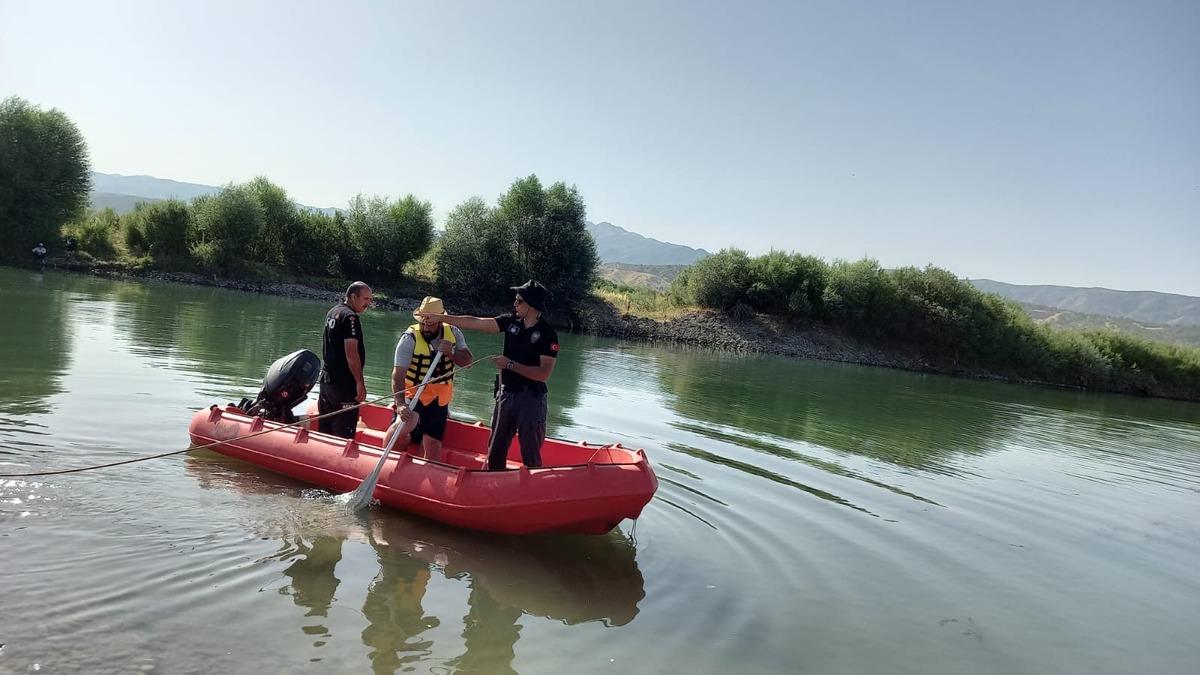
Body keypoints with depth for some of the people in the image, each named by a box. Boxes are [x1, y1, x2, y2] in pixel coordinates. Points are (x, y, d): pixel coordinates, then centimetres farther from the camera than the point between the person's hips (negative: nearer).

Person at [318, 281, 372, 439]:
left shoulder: (332, 312, 15)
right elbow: (351, 353, -22)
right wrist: (360, 383, -20)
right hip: (345, 384, -10)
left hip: (327, 379, 10)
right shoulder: (350, 317, -15)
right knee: (343, 433, -7)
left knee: (324, 430, 14)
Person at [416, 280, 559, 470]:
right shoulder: (511, 321, 2)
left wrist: (510, 365, -19)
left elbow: (544, 374, -19)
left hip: (531, 399, -6)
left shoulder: (548, 335, -13)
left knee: (530, 454, 1)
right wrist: (440, 317, 2)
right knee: (495, 450, 12)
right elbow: (475, 323, 4)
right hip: (506, 394, 6)